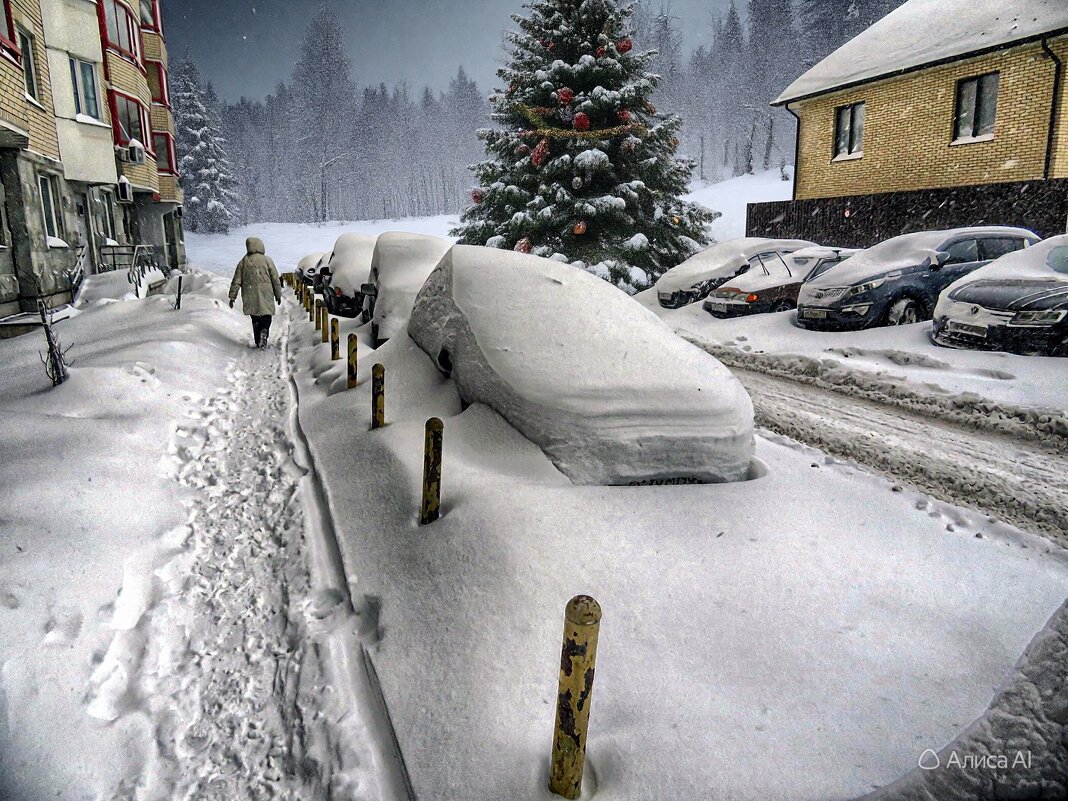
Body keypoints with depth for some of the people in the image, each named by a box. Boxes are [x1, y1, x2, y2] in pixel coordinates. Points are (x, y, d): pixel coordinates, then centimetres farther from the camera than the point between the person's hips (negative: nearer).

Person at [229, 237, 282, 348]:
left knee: (255, 319, 13)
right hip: (265, 297, -2)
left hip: (250, 298, 3)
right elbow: (275, 280, 0)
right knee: (266, 317, 5)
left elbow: (236, 282, 5)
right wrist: (278, 295, 10)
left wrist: (232, 297, 12)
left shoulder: (243, 262, 4)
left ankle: (258, 341, 12)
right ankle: (264, 331, -24)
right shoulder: (267, 260, -3)